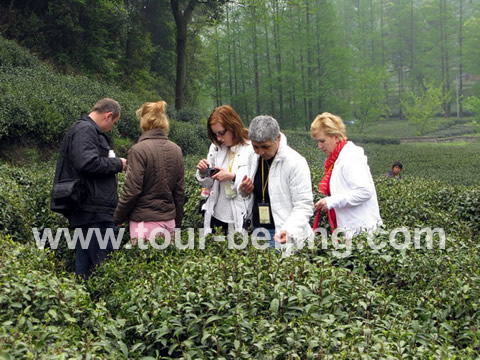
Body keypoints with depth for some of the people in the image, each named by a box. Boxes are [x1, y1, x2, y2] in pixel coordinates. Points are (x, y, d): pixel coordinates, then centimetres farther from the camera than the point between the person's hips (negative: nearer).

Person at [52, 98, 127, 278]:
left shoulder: (86, 130, 23)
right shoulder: (85, 130, -10)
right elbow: (88, 163, -24)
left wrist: (113, 163, 17)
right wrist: (118, 164, -11)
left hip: (89, 210, 11)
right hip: (94, 210, -11)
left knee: (85, 266, 12)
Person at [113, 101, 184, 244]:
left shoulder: (139, 150, -12)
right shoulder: (176, 150, 6)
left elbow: (132, 190, -12)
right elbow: (179, 192, 10)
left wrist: (117, 218, 0)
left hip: (145, 221, -6)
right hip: (169, 220, 6)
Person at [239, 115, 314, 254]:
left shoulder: (295, 162, -15)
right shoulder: (254, 159, 6)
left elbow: (304, 206, -16)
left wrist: (288, 231, -31)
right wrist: (244, 190, -1)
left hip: (281, 236, -6)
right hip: (257, 231, 6)